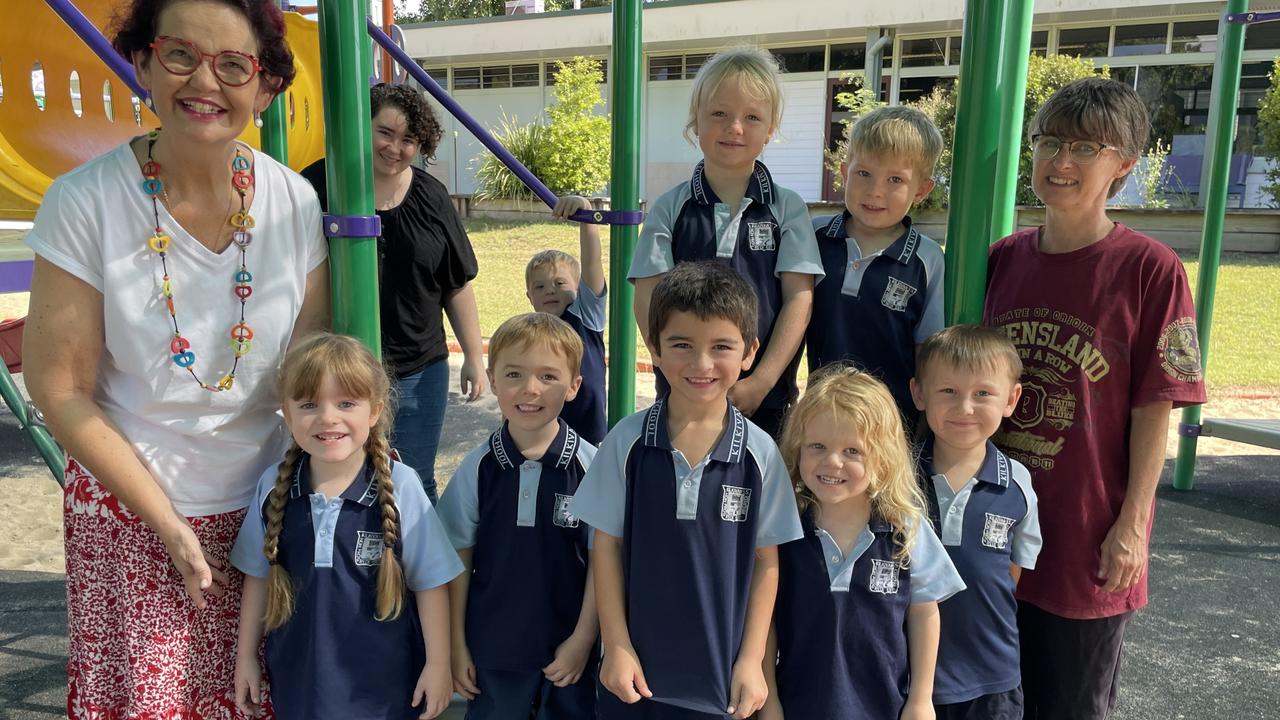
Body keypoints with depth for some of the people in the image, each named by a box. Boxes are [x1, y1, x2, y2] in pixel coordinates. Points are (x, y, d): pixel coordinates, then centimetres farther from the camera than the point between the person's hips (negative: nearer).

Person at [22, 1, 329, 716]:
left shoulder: (293, 201, -7)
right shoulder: (85, 202, -14)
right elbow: (61, 388, -9)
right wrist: (167, 521, -10)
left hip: (264, 503, 2)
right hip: (129, 508, -2)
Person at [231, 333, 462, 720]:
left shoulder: (400, 487, -16)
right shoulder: (273, 486, -7)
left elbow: (430, 581, -9)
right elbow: (258, 575, 6)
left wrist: (438, 663, -5)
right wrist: (246, 655, 11)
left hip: (384, 677, -2)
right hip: (298, 671, 3)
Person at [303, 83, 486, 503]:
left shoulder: (431, 196, 4)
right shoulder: (320, 185, -6)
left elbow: (458, 286, 8)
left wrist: (474, 357, 7)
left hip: (419, 372, 2)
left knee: (415, 486, 13)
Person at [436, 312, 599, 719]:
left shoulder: (590, 467, -14)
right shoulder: (478, 468, -8)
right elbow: (458, 558, -1)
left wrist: (582, 640, -7)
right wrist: (456, 644, 1)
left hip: (567, 649, -1)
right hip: (491, 647, 2)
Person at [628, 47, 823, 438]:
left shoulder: (788, 208, 2)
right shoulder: (669, 208, 2)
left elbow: (799, 297, -3)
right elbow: (648, 300, -3)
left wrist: (760, 382, -12)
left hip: (767, 398, 0)